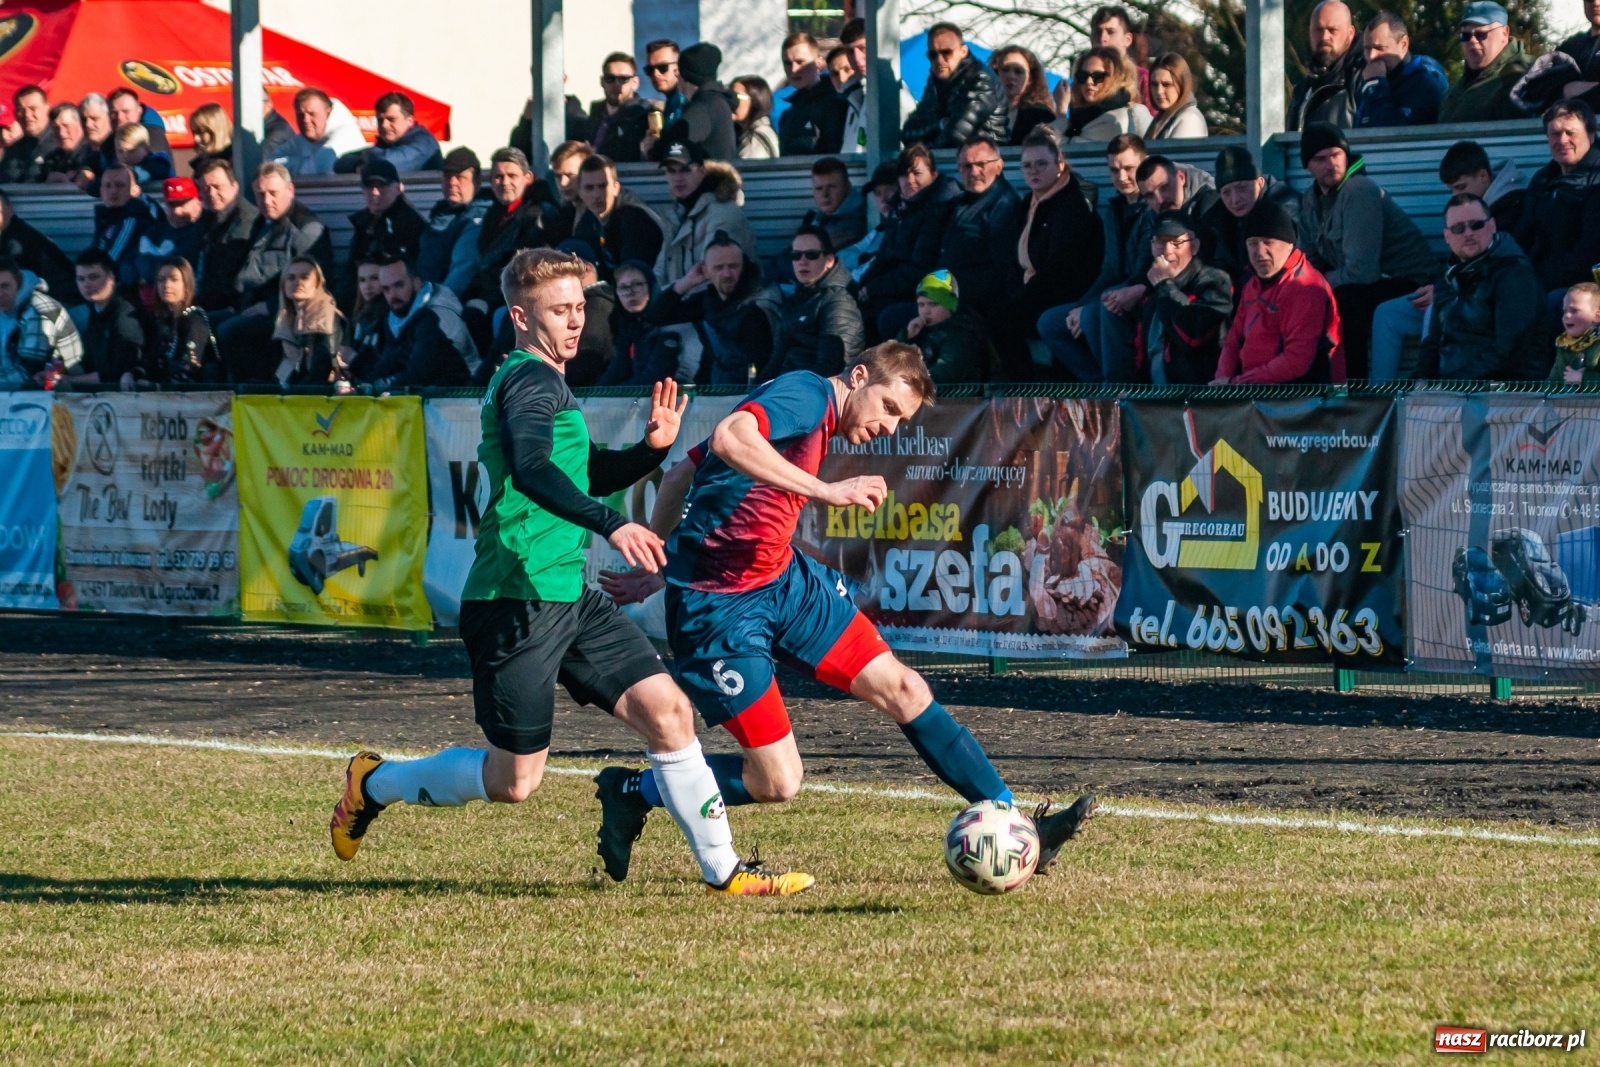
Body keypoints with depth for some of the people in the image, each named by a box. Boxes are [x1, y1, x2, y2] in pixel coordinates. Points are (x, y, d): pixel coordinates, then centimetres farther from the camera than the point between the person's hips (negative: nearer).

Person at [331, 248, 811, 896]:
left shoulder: (542, 380, 18)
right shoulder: (531, 379, -12)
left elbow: (586, 475, 32)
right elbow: (532, 470, -31)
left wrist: (652, 449, 13)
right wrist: (611, 525, -42)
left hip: (568, 597, 9)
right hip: (514, 602, -9)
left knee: (667, 711, -1)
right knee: (514, 780, -2)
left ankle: (722, 870, 4)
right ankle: (374, 784, 20)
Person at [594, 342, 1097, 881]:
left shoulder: (819, 425, 14)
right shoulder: (806, 393, -14)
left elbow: (678, 476, 19)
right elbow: (729, 439, -36)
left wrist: (657, 568, 20)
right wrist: (826, 491, -36)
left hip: (785, 580, 10)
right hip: (720, 608, -10)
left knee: (901, 688, 5)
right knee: (778, 782, -8)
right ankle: (631, 793, 13)